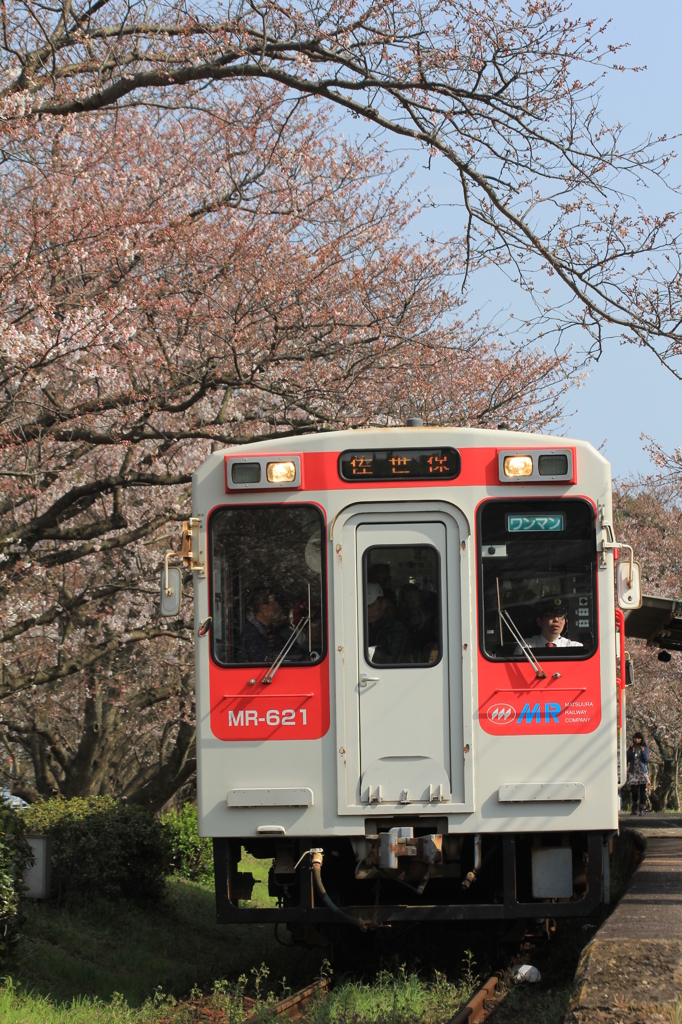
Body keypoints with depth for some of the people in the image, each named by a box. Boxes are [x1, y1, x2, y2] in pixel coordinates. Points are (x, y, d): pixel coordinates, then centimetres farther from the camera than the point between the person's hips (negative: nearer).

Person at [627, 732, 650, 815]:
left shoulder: (645, 749, 6)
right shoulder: (630, 749, 9)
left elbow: (646, 760, 0)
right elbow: (627, 760, 5)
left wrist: (643, 751, -11)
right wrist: (631, 752, -8)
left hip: (642, 772, -1)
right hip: (633, 772, 1)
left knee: (642, 791, -6)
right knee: (634, 791, -3)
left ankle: (642, 809, -3)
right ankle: (635, 809, 12)